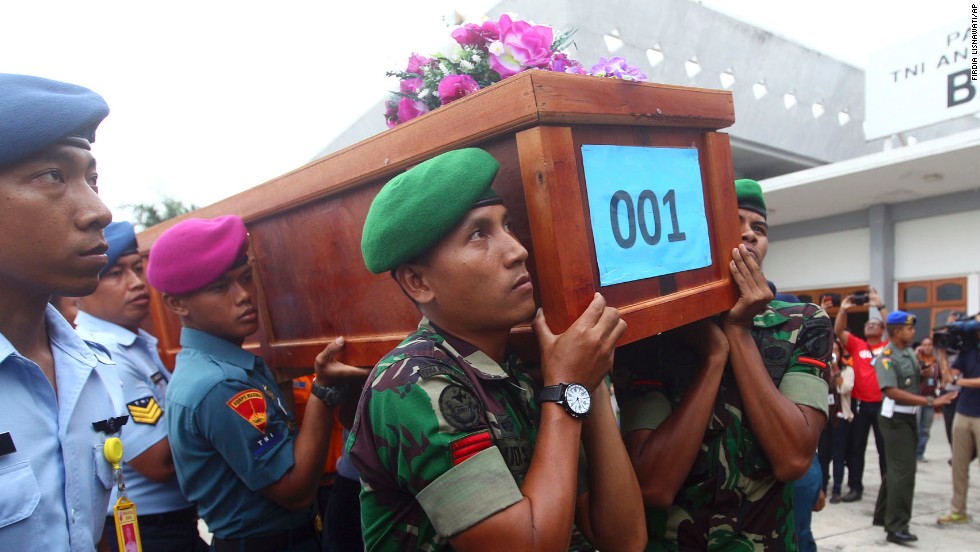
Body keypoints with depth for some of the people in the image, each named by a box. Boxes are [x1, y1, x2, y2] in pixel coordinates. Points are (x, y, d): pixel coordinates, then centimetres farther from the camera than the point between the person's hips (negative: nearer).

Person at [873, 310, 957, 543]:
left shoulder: (910, 352, 8)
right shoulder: (886, 358, -18)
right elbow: (892, 392, -28)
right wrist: (930, 401, -30)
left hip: (909, 418, 9)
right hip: (895, 419, -9)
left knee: (896, 468, 18)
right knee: (903, 472, -10)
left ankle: (883, 514, 31)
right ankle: (896, 528, -5)